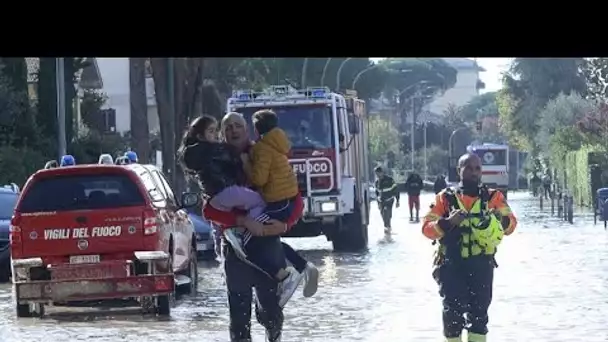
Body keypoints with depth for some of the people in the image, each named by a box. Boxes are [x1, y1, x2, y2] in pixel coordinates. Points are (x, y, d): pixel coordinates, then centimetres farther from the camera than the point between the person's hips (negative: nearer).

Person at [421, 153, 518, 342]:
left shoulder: (493, 197, 7)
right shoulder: (445, 198, 5)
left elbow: (510, 223, -3)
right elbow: (427, 228, -2)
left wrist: (501, 221, -27)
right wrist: (447, 223, -22)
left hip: (481, 265, 1)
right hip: (451, 264, -1)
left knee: (479, 312, 0)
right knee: (453, 312, -2)